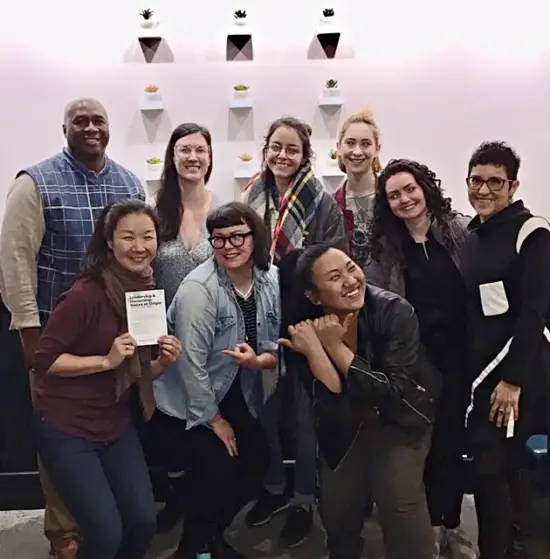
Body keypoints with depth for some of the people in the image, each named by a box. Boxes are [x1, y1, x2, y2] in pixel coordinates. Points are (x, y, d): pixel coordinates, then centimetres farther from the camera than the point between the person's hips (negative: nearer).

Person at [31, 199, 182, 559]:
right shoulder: (86, 294, -22)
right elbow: (43, 360, -18)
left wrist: (164, 362, -12)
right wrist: (106, 360, -26)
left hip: (116, 424, 6)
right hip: (65, 427, -6)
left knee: (144, 523, 4)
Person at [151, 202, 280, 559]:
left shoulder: (272, 280, -7)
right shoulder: (199, 289, -25)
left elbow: (279, 344, 0)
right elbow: (191, 363, -23)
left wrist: (259, 359, -23)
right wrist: (215, 420, -14)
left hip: (236, 396, 6)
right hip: (187, 403, -6)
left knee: (257, 464, 2)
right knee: (218, 473, -12)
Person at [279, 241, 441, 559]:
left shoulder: (394, 312, -27)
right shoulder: (306, 327, -20)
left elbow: (396, 394, -30)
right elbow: (334, 406, -24)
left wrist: (336, 348, -35)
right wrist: (315, 351, -38)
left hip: (401, 421, -2)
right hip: (346, 428, 3)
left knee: (400, 503, -17)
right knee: (337, 516, 13)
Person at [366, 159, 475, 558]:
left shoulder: (460, 229, -3)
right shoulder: (385, 246, 0)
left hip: (457, 353, 0)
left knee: (452, 438, 10)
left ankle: (451, 525, 28)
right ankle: (433, 526, 26)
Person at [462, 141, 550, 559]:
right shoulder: (473, 233, 11)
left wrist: (512, 379, -20)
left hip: (515, 372, -7)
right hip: (481, 368, 7)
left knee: (492, 469, -4)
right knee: (505, 468, 17)